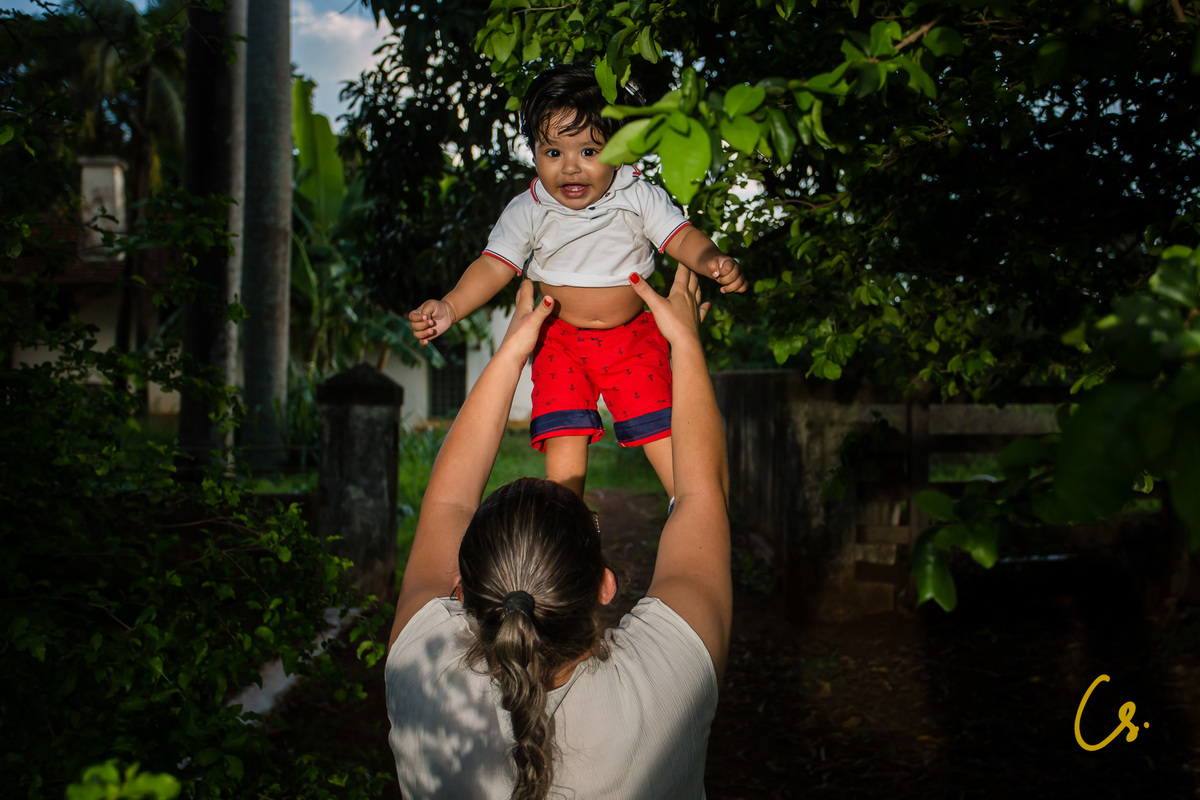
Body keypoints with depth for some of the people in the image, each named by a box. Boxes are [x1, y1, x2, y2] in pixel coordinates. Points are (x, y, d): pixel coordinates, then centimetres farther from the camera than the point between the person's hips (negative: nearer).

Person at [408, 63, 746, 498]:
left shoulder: (640, 198, -10)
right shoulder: (527, 212, -10)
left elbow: (681, 237, -11)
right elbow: (494, 265, -11)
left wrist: (715, 262, -33)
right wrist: (449, 306, -26)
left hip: (634, 335, 0)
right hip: (561, 340, 0)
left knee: (659, 425, -2)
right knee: (565, 434, -7)